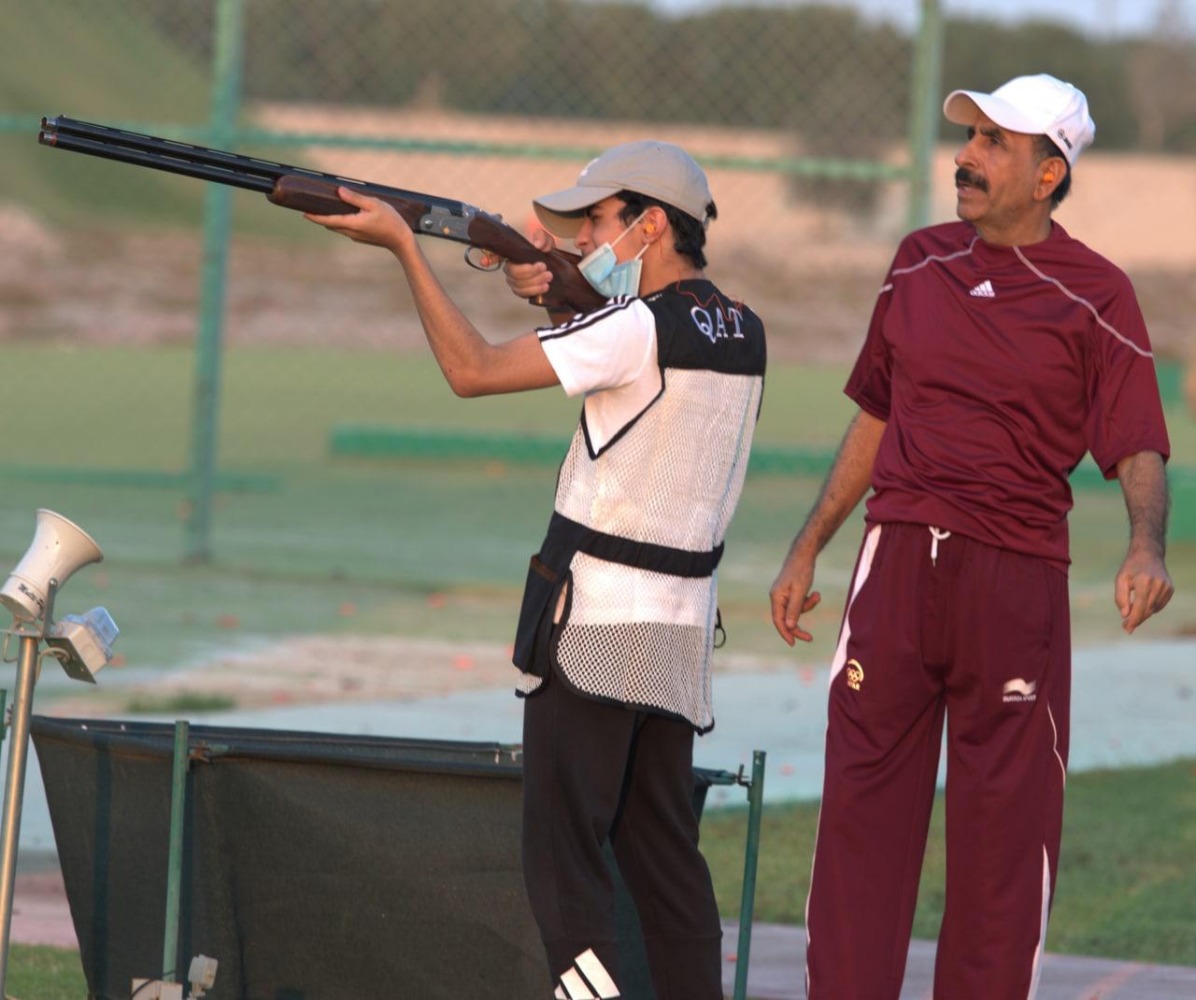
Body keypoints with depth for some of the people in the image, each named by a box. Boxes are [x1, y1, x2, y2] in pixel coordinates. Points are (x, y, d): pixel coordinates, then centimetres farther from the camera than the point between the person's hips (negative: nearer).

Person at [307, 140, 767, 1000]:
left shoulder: (639, 330, -16)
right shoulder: (741, 334, 7)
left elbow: (474, 370, -14)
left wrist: (404, 245, -8)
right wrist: (550, 294, 8)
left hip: (595, 619, -8)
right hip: (683, 622, 8)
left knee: (564, 851, -6)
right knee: (662, 849, 13)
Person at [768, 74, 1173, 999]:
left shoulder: (1095, 297, -5)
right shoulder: (922, 265, 10)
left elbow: (1139, 452, -10)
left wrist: (1147, 547, -29)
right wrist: (807, 550, 17)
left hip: (1017, 579, -4)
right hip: (897, 564, 5)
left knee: (1006, 820, 0)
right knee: (861, 804, 6)